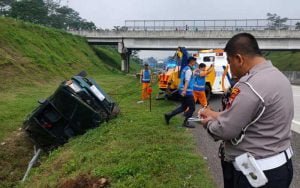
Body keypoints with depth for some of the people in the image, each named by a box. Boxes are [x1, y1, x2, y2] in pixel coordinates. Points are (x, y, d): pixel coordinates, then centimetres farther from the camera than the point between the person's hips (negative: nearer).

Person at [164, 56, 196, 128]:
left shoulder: (185, 68, 17)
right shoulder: (189, 70, -13)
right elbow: (187, 81, -25)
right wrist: (184, 90, -33)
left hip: (185, 91, 10)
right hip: (187, 91, -10)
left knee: (183, 107, 16)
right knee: (192, 107, 1)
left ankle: (169, 115, 13)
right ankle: (185, 122, 6)